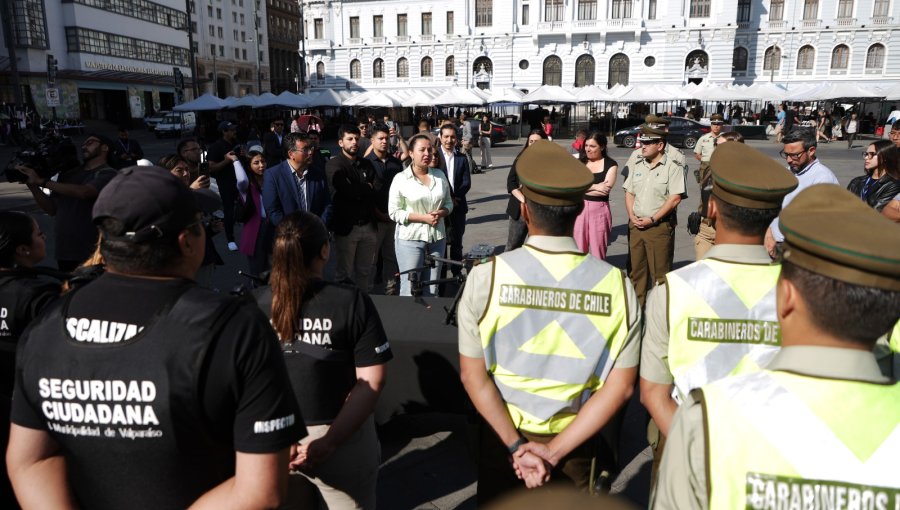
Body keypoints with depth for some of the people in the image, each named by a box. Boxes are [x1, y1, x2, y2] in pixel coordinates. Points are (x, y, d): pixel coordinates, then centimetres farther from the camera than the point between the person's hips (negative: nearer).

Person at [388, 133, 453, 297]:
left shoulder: (439, 175, 9)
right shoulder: (401, 179, -5)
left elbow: (448, 203, 15)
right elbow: (394, 212, -8)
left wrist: (440, 213, -7)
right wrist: (423, 218, -15)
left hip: (437, 238, 4)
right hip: (410, 239, -4)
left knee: (432, 290, 11)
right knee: (409, 289, -2)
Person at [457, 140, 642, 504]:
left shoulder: (486, 277, -18)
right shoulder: (618, 285, -15)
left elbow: (473, 375, -15)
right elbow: (620, 387, -14)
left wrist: (516, 445, -12)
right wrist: (554, 451, -14)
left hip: (501, 436, 0)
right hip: (576, 440, 1)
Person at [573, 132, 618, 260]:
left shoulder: (610, 164, 0)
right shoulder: (579, 162, 6)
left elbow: (606, 189, -12)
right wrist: (595, 187, -14)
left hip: (599, 209, -2)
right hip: (579, 207, 2)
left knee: (598, 249, 5)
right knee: (578, 247, 7)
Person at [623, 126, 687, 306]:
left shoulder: (672, 168, -7)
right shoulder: (636, 166, 12)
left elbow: (675, 198, -13)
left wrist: (652, 219, -16)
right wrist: (632, 216, -2)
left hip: (660, 226, -6)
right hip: (636, 225, 6)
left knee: (659, 271, -2)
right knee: (636, 268, 13)